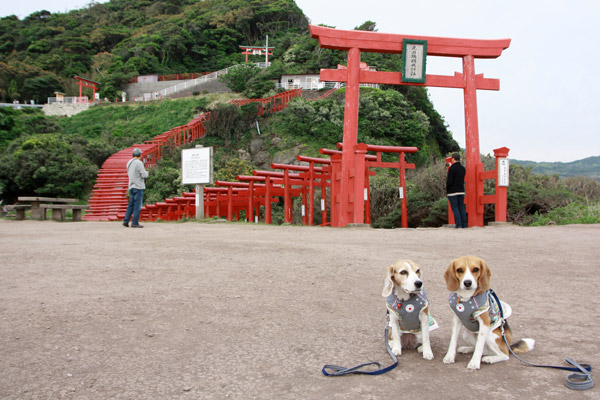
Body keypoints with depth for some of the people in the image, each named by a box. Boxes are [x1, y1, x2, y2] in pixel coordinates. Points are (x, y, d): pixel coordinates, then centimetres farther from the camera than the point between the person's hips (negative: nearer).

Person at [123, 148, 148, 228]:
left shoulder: (129, 163, 11)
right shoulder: (139, 163, -13)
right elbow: (144, 175, -16)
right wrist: (146, 173, 7)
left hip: (131, 187, 8)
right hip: (138, 187, -8)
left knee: (131, 204, 13)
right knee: (137, 205, -4)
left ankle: (126, 221, 12)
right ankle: (135, 222, -4)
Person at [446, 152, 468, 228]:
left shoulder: (452, 168, -12)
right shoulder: (463, 168, 10)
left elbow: (449, 181, -15)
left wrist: (447, 189, 1)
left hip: (452, 191, -6)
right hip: (461, 191, 6)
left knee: (455, 208, -3)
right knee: (461, 207, 8)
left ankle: (458, 224, -7)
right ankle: (464, 224, 8)